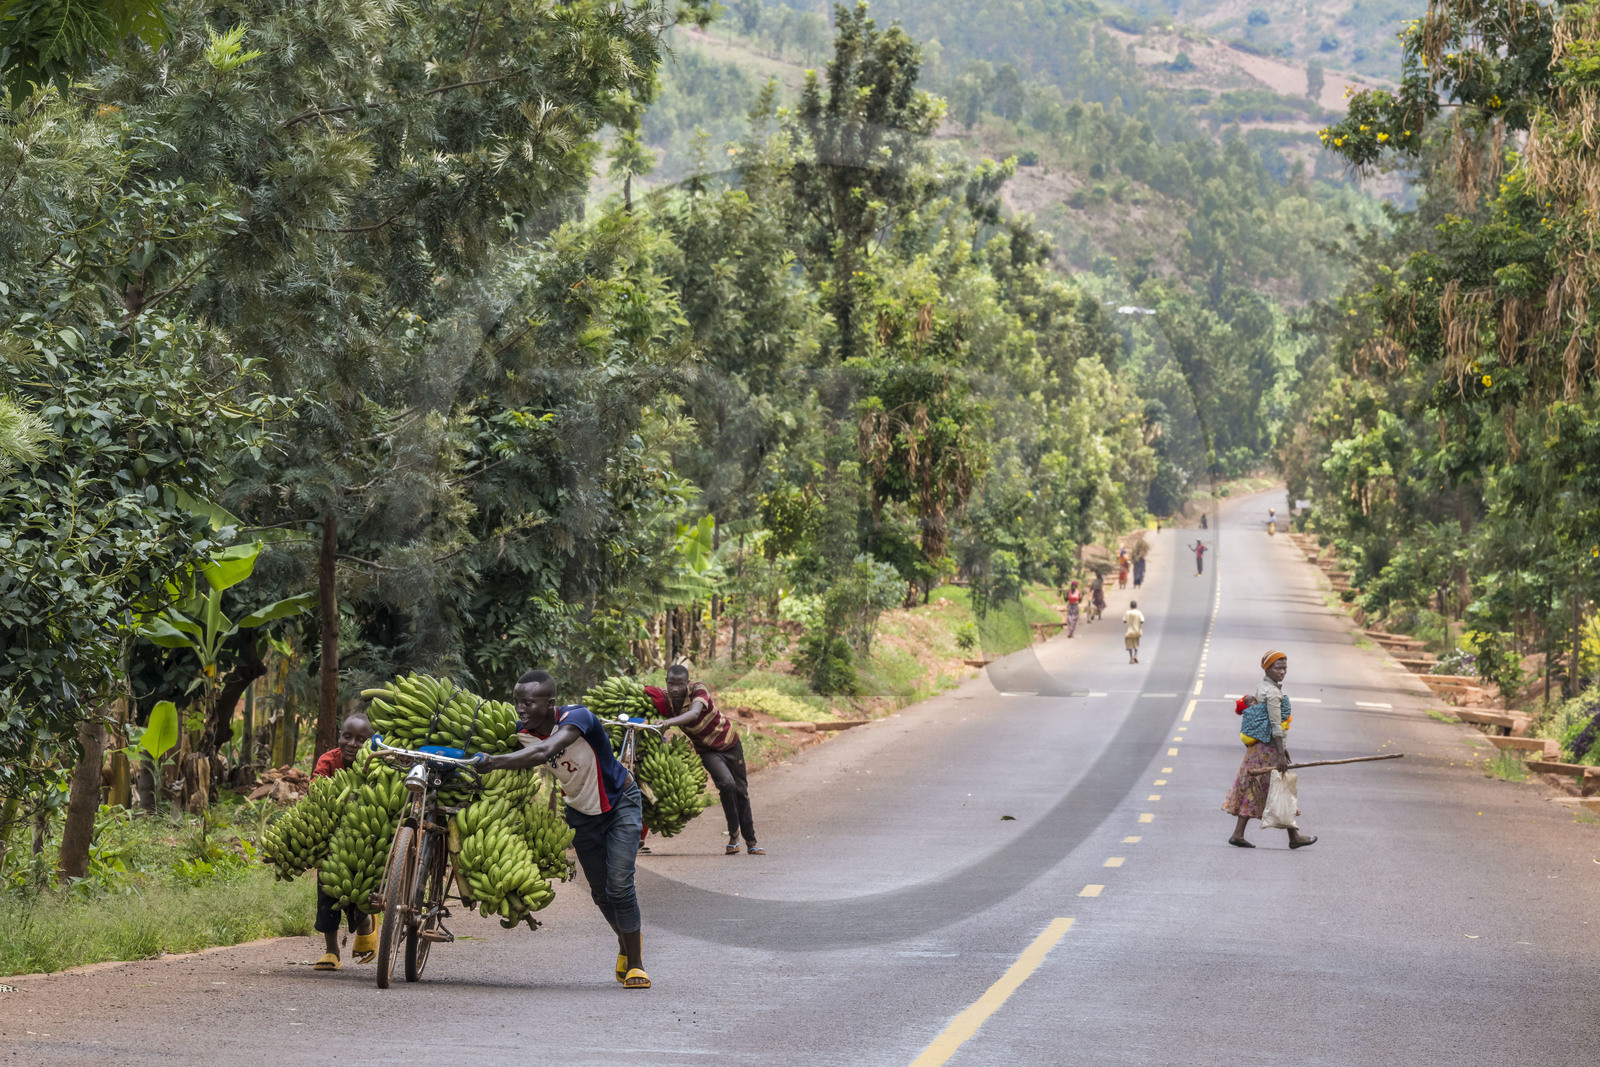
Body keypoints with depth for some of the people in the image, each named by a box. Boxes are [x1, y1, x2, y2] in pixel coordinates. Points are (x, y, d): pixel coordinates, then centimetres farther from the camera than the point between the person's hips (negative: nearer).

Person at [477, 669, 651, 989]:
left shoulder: (576, 717, -37)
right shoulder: (522, 732, -16)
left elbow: (543, 752, -52)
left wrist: (493, 762, -60)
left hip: (620, 802, -6)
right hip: (582, 812, 6)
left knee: (619, 885, -14)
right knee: (600, 892, 10)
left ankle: (635, 964, 1)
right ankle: (626, 944, 38)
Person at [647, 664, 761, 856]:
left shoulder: (698, 689, -32)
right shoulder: (664, 699, -20)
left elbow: (694, 713, -49)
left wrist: (669, 722, -65)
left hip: (729, 742, -1)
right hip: (706, 750, 1)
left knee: (741, 790, 7)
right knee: (726, 783, -25)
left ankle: (751, 842, 22)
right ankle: (733, 835, -9)